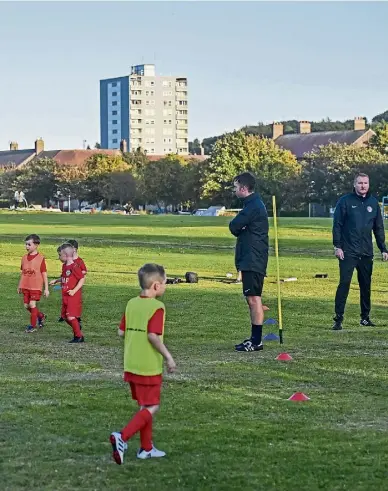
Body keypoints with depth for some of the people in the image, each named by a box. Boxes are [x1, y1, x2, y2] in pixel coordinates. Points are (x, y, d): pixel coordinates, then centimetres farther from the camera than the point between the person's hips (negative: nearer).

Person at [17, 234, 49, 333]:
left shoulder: (40, 258, -8)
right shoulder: (24, 258, 7)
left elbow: (44, 274, -5)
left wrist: (46, 289, -6)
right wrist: (19, 286, 18)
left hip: (36, 286, -6)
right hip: (26, 286, 6)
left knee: (32, 304, -11)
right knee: (26, 305, 7)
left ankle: (33, 325, 2)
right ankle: (41, 316, 32)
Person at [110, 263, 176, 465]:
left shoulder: (131, 304, 7)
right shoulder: (156, 307, -15)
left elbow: (121, 331, 9)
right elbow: (153, 335, -24)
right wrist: (168, 357, -16)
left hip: (131, 364, 8)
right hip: (149, 367, -8)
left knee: (144, 406, 18)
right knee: (151, 408, 0)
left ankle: (146, 448, 23)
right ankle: (122, 437, -16)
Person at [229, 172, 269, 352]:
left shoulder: (253, 207, -16)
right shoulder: (254, 204, 18)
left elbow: (233, 227, -15)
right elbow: (237, 229, 19)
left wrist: (238, 228, 5)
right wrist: (240, 228, -3)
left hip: (253, 261, -11)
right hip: (250, 260, 11)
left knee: (254, 298, -9)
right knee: (252, 299, 13)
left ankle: (256, 341, -8)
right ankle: (255, 338, 18)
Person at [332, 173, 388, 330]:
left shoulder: (373, 203, 9)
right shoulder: (345, 201, -3)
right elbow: (337, 225, -4)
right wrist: (337, 246, -11)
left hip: (367, 252, 4)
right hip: (348, 252, -4)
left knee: (366, 285, 10)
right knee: (344, 283, -9)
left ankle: (365, 317, 22)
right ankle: (338, 319, -6)